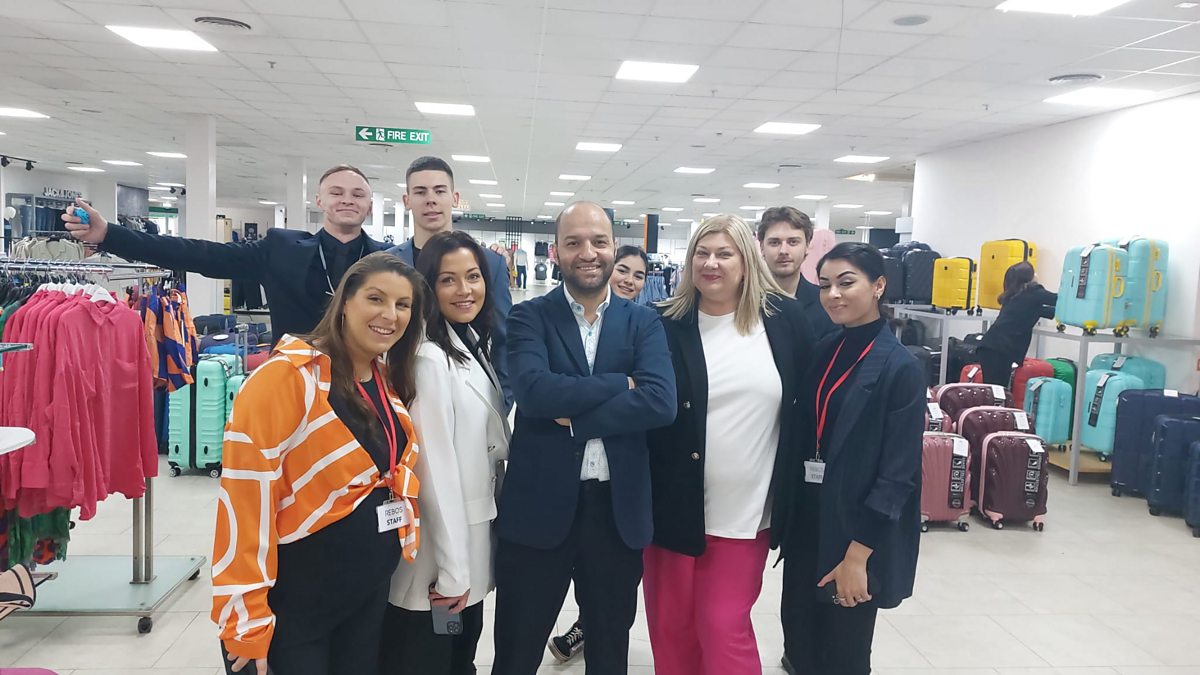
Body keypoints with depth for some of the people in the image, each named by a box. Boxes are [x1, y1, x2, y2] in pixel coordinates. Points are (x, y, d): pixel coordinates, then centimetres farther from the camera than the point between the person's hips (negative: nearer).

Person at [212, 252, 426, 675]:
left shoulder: (391, 384, 5)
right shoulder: (287, 376, -18)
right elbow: (247, 499, -20)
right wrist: (249, 624, -20)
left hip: (370, 593, 7)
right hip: (292, 604, -7)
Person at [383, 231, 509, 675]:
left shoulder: (477, 347, 7)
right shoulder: (428, 357, -20)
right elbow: (435, 467, -21)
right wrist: (451, 568, -19)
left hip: (473, 539, 8)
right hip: (436, 552, -8)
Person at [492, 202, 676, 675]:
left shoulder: (643, 323, 3)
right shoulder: (529, 317, -2)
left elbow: (661, 402, -13)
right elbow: (534, 390, -21)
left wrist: (574, 417, -17)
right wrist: (620, 384, -14)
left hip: (619, 509, 2)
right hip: (539, 506, -1)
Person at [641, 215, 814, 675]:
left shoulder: (785, 318, -1)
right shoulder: (666, 325, -4)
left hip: (747, 511, 0)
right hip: (674, 507, 1)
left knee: (724, 629, 4)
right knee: (671, 627, 13)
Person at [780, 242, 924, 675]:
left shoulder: (900, 368, -14)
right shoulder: (823, 352, 5)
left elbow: (897, 474, -16)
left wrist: (857, 554, -17)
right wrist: (787, 515, 7)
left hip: (854, 533, -5)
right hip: (806, 524, 6)